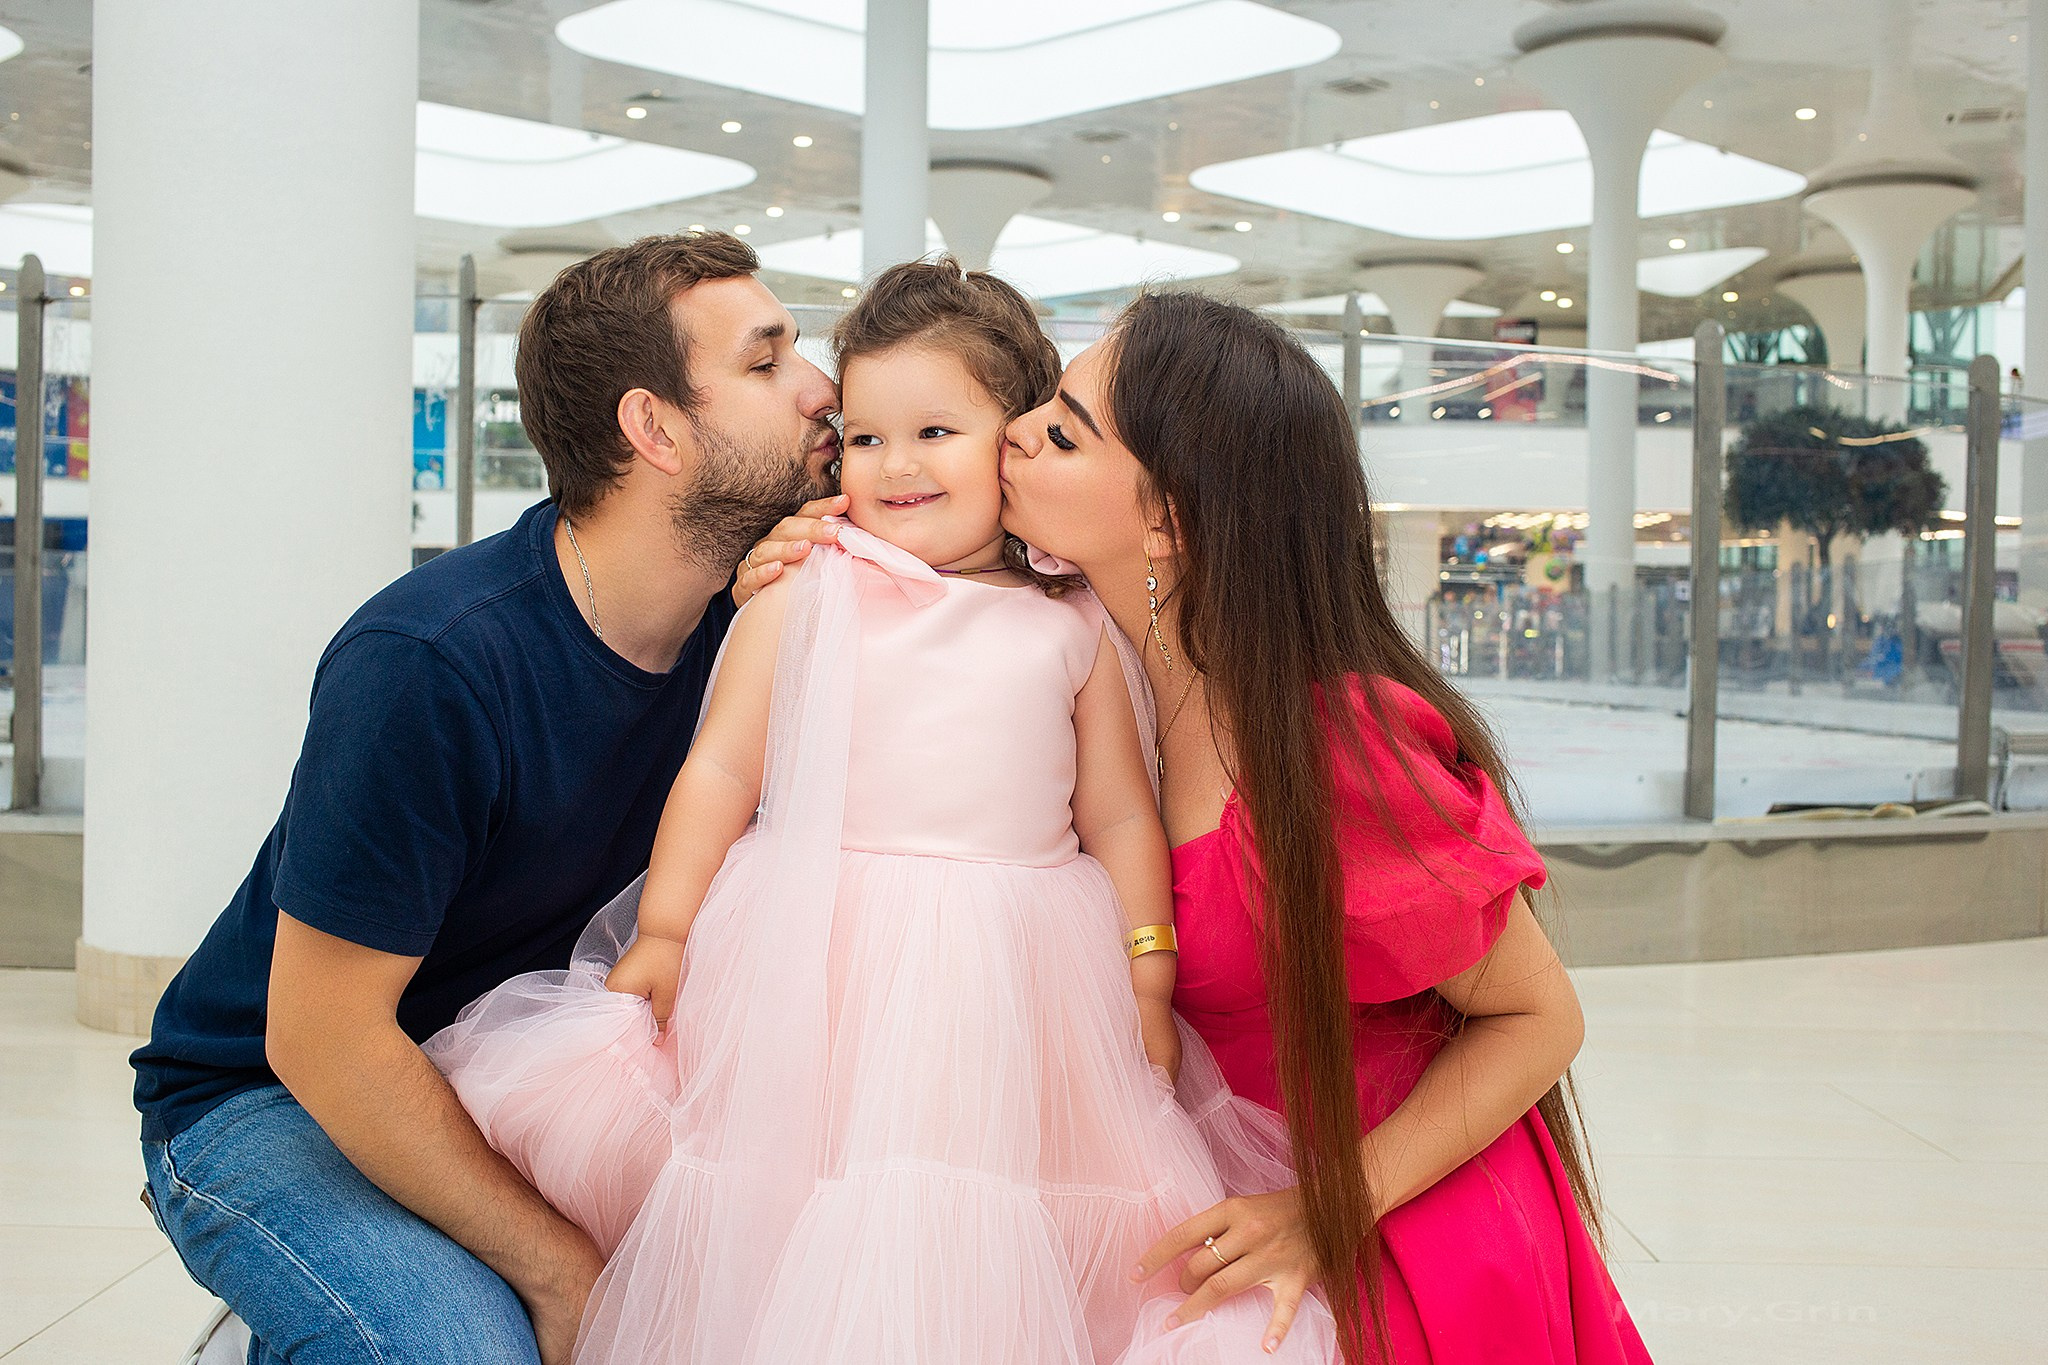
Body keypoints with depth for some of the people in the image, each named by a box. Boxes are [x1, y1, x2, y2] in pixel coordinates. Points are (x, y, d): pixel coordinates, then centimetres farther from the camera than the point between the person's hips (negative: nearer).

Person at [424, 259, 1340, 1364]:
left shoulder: (1075, 629, 6)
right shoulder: (807, 589, 1)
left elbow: (1119, 816, 10)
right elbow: (721, 767, 3)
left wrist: (1147, 979, 5)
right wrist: (662, 929, 1)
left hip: (1014, 978, 1)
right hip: (819, 961, -1)